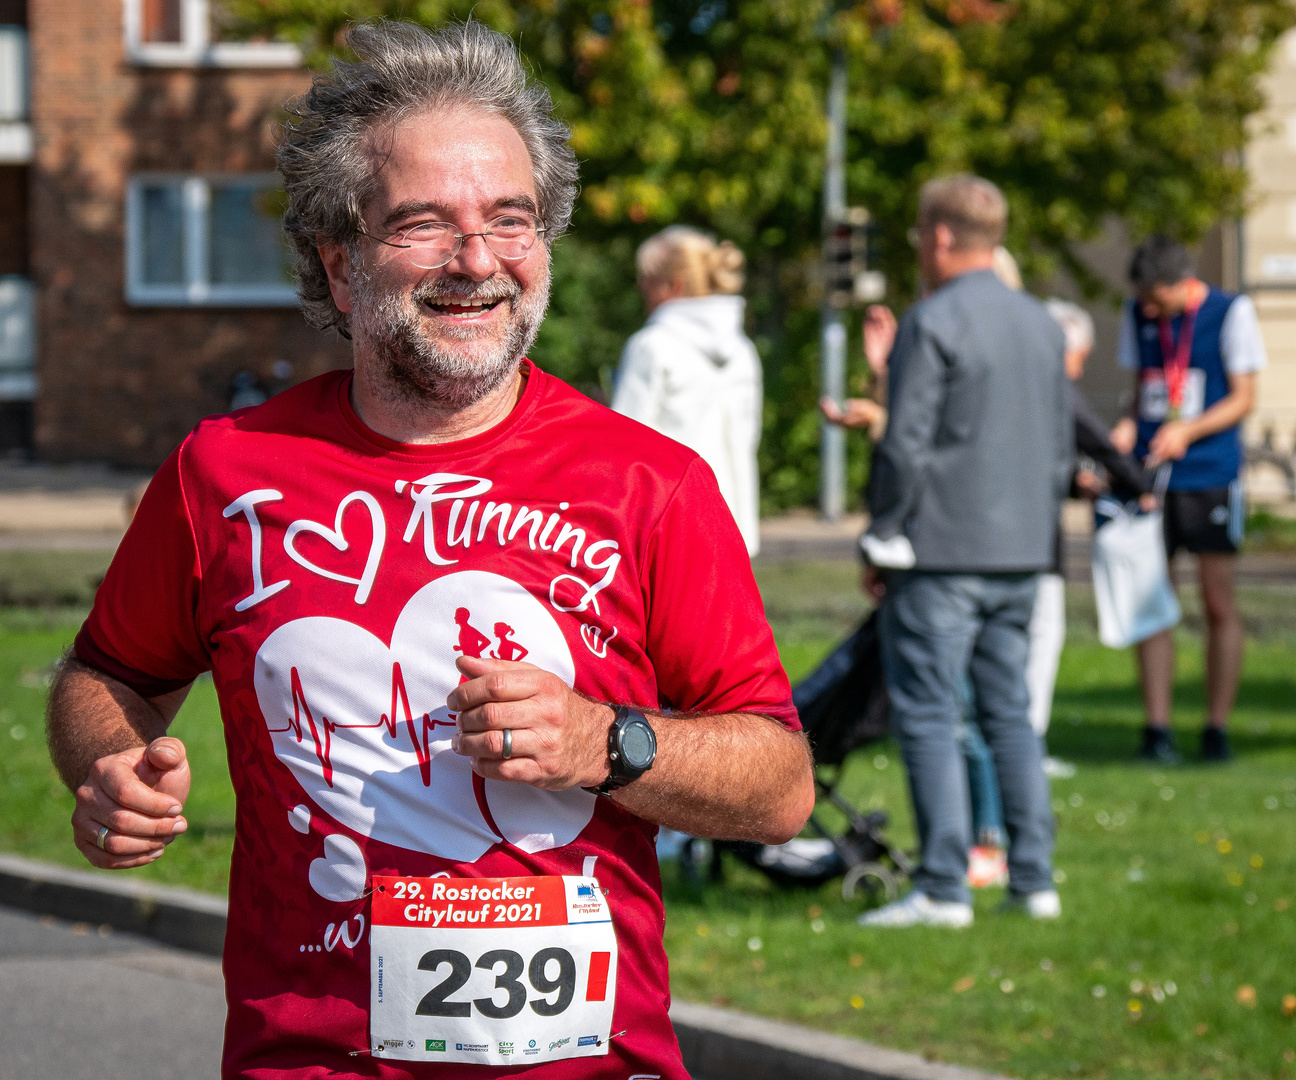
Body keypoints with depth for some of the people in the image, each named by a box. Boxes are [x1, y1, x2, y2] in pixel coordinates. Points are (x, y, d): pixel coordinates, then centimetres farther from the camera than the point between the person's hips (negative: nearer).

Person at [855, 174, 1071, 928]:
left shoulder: (933, 323, -11)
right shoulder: (1044, 325, 13)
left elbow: (904, 446, -13)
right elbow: (1062, 448, 18)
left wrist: (882, 541, -4)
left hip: (940, 555, -7)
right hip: (1021, 556, 7)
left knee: (928, 718, -4)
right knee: (1010, 714, 13)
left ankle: (944, 888, -7)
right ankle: (1034, 879, 11)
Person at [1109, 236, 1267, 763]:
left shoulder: (1231, 312, -3)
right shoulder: (1137, 316, 9)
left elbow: (1244, 398, -3)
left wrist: (1187, 430, -17)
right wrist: (1127, 427, -3)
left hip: (1211, 477, -3)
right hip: (1151, 476, 4)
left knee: (1219, 604, -1)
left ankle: (1216, 729, 8)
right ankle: (1156, 729, 3)